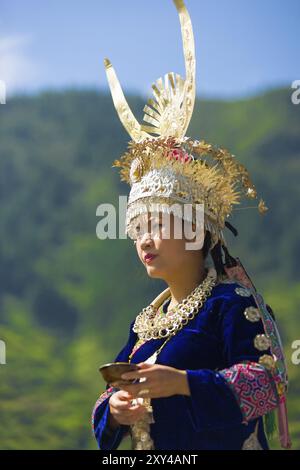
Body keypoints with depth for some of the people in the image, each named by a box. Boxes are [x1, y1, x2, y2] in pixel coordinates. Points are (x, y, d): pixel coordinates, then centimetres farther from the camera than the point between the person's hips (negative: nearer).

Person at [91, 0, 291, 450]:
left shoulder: (231, 304, -13)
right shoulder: (145, 322, 9)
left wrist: (183, 382, -29)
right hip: (151, 449, 7)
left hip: (220, 445, -6)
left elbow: (267, 382, -22)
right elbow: (111, 394, 12)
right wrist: (114, 408, -11)